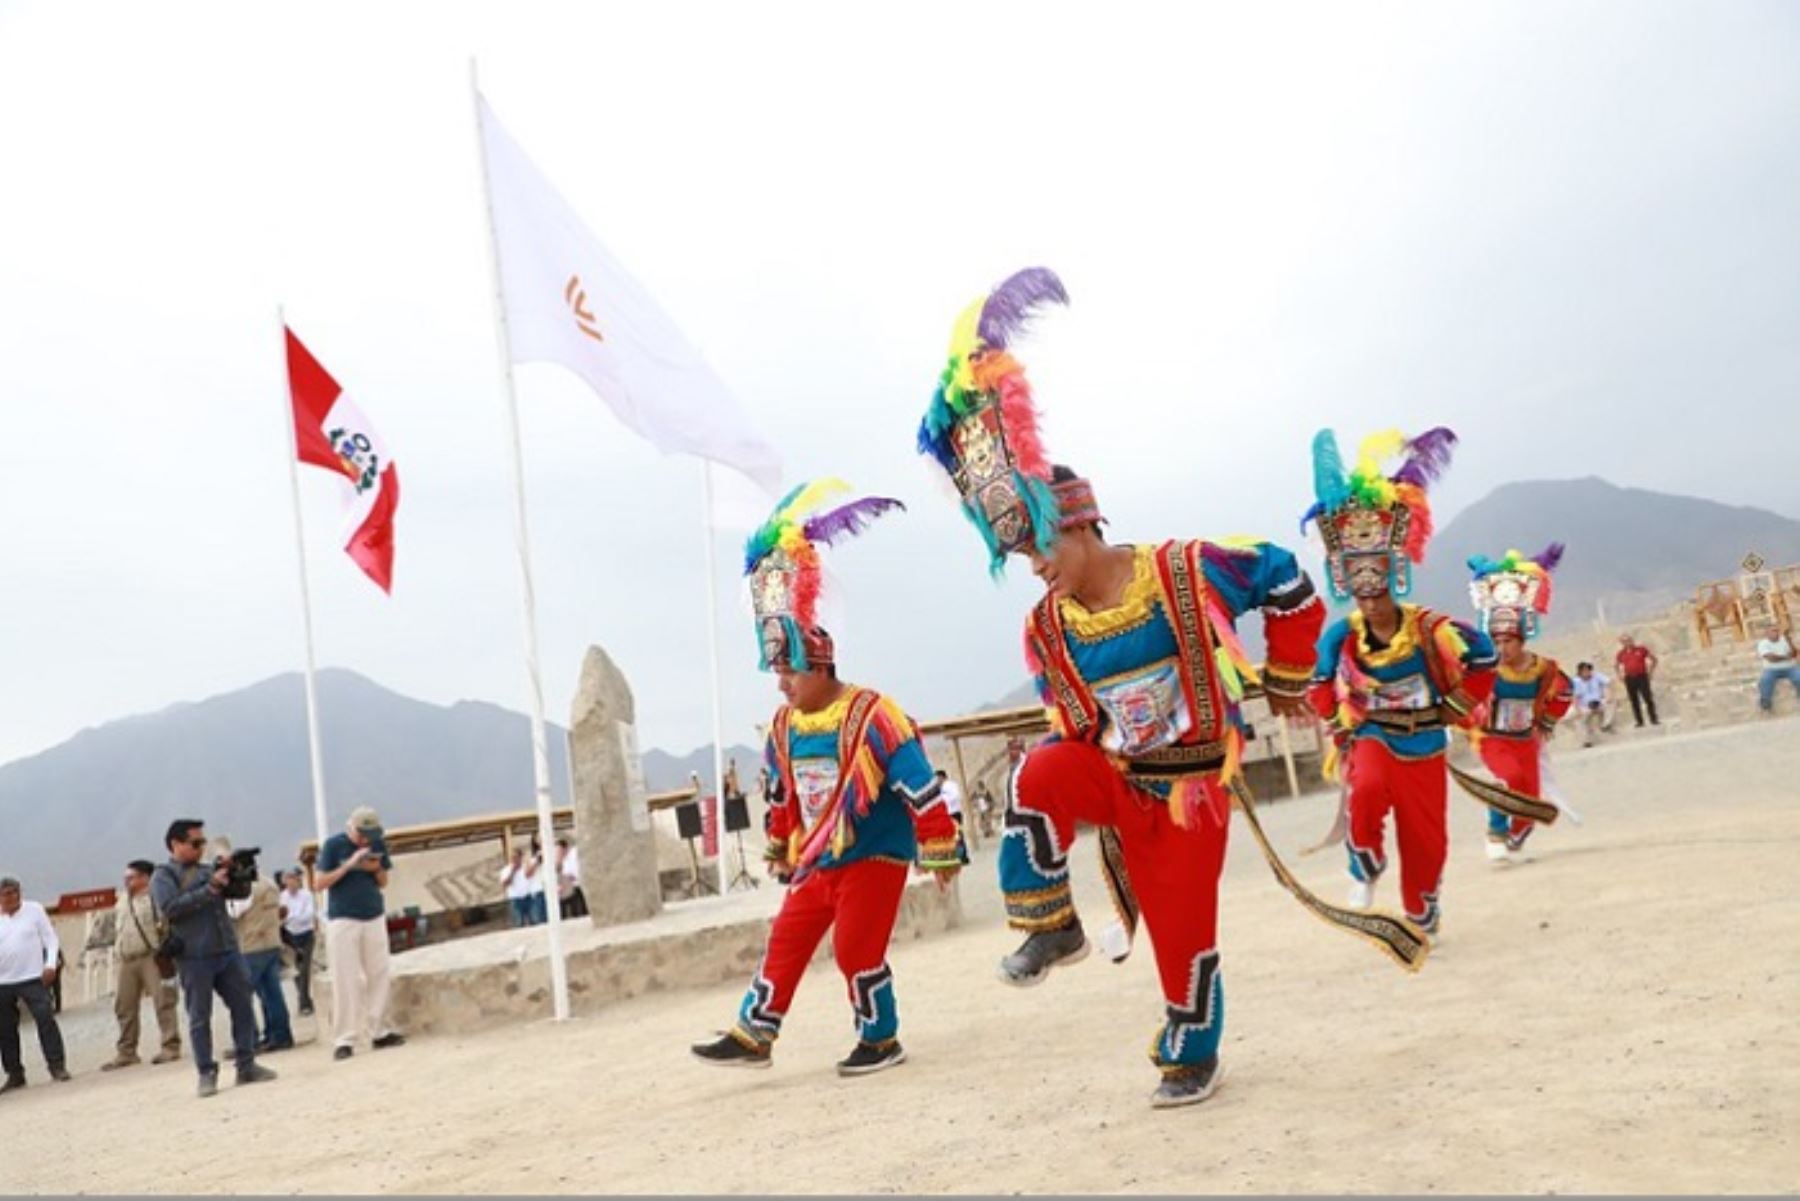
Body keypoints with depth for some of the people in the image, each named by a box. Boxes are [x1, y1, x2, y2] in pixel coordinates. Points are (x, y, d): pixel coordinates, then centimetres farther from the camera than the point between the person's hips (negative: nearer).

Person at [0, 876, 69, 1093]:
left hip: (33, 978, -3)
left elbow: (50, 939, 2)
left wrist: (50, 964, -10)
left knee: (46, 1020, -11)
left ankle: (57, 1066, -5)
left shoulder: (34, 910, 2)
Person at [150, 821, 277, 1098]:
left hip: (228, 951, 5)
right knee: (200, 1017, 1)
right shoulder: (163, 876, 0)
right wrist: (210, 888, -18)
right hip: (194, 957, -5)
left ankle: (246, 1065, 14)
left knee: (243, 1007, 6)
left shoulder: (210, 868, 16)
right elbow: (170, 908, -16)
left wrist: (236, 872, -4)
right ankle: (207, 1074, 8)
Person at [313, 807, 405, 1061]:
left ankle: (380, 1032, 11)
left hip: (375, 918, 4)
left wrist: (376, 869, -10)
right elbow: (319, 883, -8)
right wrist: (349, 864, -18)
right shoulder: (333, 845, -6)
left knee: (378, 976, 3)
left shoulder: (378, 843, 4)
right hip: (343, 920, -4)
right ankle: (344, 1040, -2)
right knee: (346, 981, -5)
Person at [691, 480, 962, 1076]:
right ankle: (753, 1035, 15)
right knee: (785, 942, 7)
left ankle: (881, 1039, 15)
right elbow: (783, 796, 19)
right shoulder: (785, 727, 5)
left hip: (873, 857, -7)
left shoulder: (872, 716, -18)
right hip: (816, 861, 7)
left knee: (857, 950, -4)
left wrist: (939, 850, -15)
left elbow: (919, 786, -18)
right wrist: (781, 851, 27)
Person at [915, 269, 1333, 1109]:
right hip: (1111, 770, 3)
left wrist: (1286, 679, 6)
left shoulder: (1188, 574, -18)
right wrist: (1080, 750, -3)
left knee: (1184, 928, 1)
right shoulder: (1045, 629, -6)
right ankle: (1052, 928, -11)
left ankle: (1192, 1055, 28)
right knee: (1036, 780, -30)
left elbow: (1286, 582, -3)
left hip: (1190, 780, -2)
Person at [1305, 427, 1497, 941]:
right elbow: (1322, 684, 10)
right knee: (1366, 790, -33)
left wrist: (1456, 708, 1)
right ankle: (1366, 868, -6)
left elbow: (1483, 660, -2)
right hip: (1372, 738, 0)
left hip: (1423, 746, 0)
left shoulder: (1432, 630, -15)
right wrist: (1340, 723, 6)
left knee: (1426, 837, 7)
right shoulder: (1342, 638, -9)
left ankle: (1422, 913, 32)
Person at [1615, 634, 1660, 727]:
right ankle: (1639, 722, 9)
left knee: (1648, 699, -4)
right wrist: (1621, 674, 9)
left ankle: (1653, 720, 3)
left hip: (1642, 677, -2)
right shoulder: (1621, 654, 4)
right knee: (1634, 701, 3)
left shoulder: (1641, 650, -1)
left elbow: (1654, 659, 9)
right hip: (1629, 679, 2)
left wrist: (1650, 671, 5)